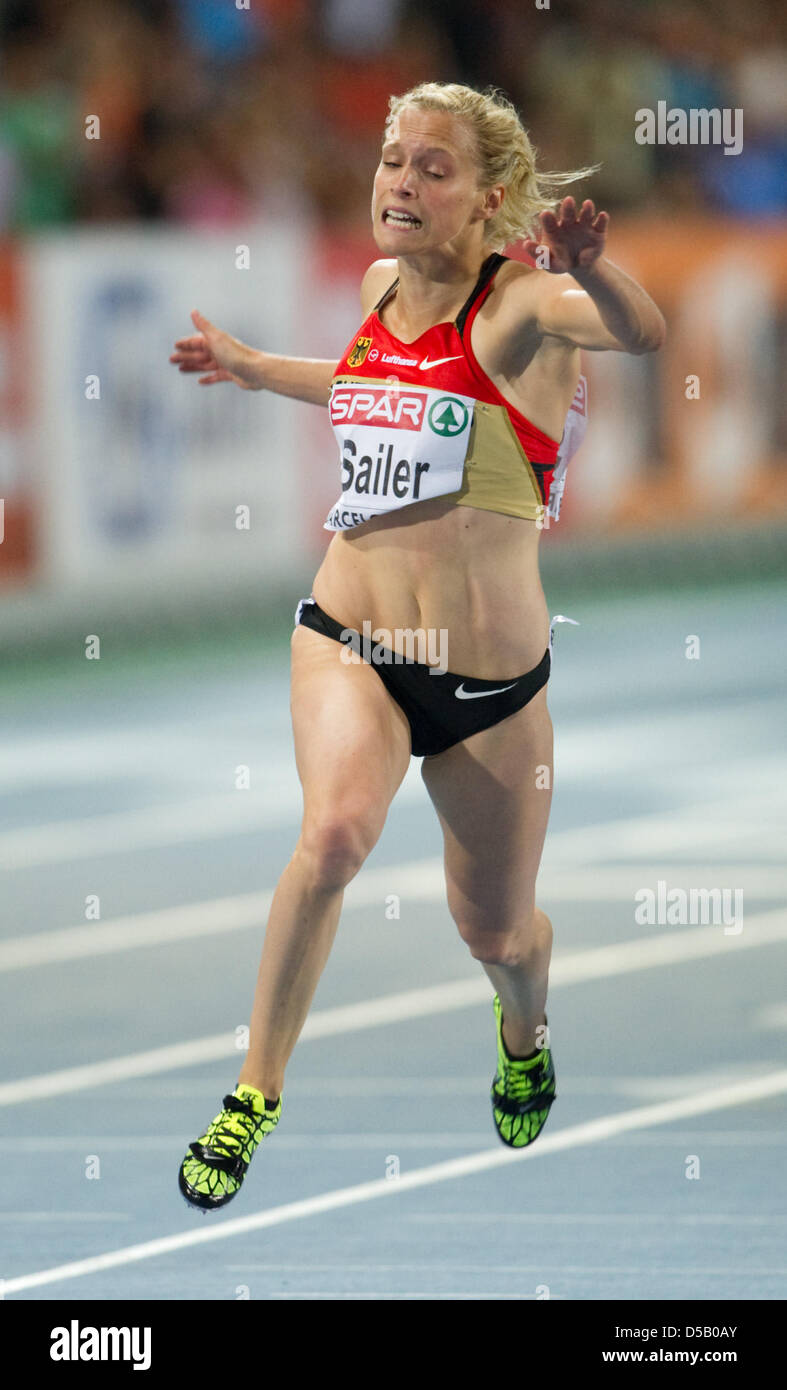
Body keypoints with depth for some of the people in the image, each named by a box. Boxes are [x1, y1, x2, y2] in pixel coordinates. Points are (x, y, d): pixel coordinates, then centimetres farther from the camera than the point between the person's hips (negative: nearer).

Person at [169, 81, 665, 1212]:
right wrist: (251, 367, 30)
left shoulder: (521, 304, -13)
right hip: (349, 636, 2)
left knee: (494, 929, 15)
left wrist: (588, 270, -55)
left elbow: (643, 331, -36)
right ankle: (256, 1093, -18)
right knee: (336, 832, -29)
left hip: (489, 675, -2)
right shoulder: (381, 288, 4)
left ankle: (525, 1031, 52)